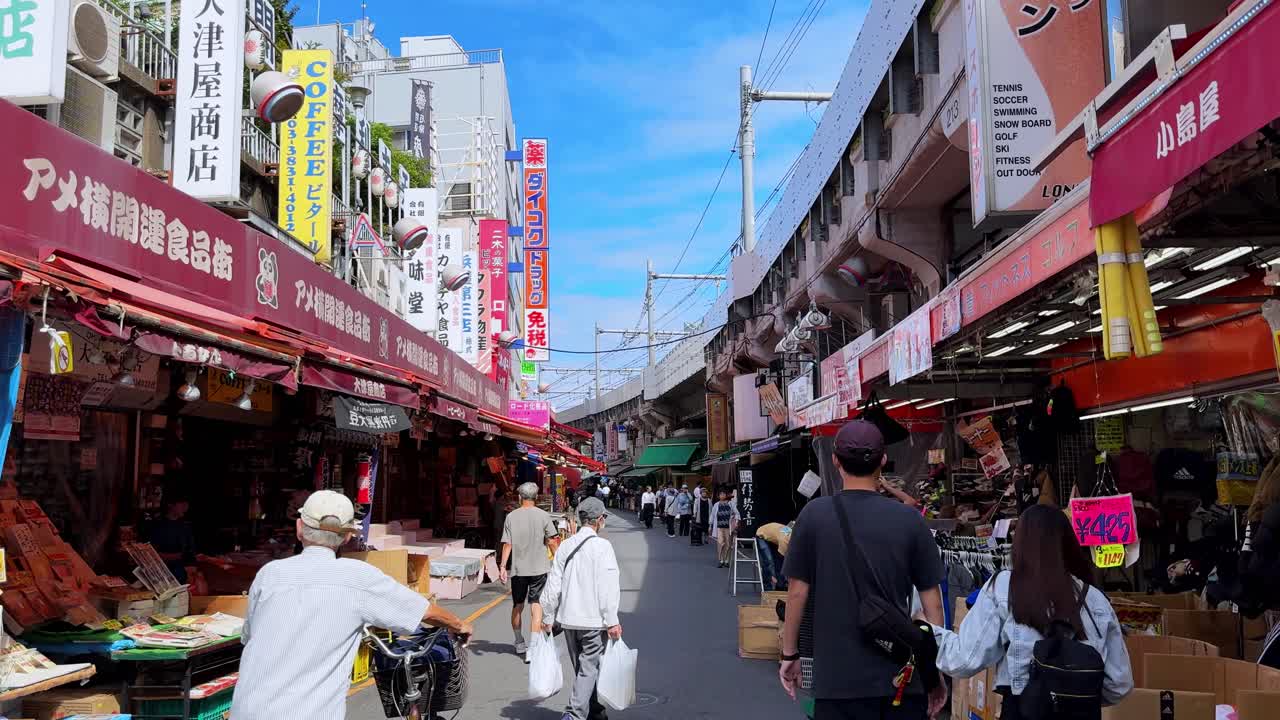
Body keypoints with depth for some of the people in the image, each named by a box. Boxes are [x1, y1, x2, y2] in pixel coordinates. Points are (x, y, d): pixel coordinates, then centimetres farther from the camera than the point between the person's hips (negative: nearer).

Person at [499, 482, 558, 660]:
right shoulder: (543, 515, -5)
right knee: (536, 605, -1)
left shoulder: (511, 516, 0)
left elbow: (507, 544, -5)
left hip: (517, 569, 2)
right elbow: (551, 541, -5)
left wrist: (502, 566, -4)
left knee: (517, 606, 15)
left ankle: (519, 643, 29)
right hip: (539, 568, -2)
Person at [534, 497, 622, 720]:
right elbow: (608, 587, -15)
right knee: (589, 669, -1)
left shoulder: (565, 546, 6)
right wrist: (612, 621, -12)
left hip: (568, 618, 6)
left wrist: (547, 616, 13)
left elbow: (553, 585, 6)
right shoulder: (602, 546, -10)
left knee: (583, 668, 18)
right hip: (594, 620, -6)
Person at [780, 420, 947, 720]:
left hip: (839, 675, -1)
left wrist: (790, 654, 8)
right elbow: (932, 601, -2)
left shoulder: (814, 515, -8)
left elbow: (797, 592, -4)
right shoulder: (909, 519, -5)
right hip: (901, 675, 1)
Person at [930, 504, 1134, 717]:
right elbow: (1120, 683, 4)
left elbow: (967, 661, -12)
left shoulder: (1003, 587, -10)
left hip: (1021, 710, -2)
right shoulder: (1095, 599, -1)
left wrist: (930, 631, 5)